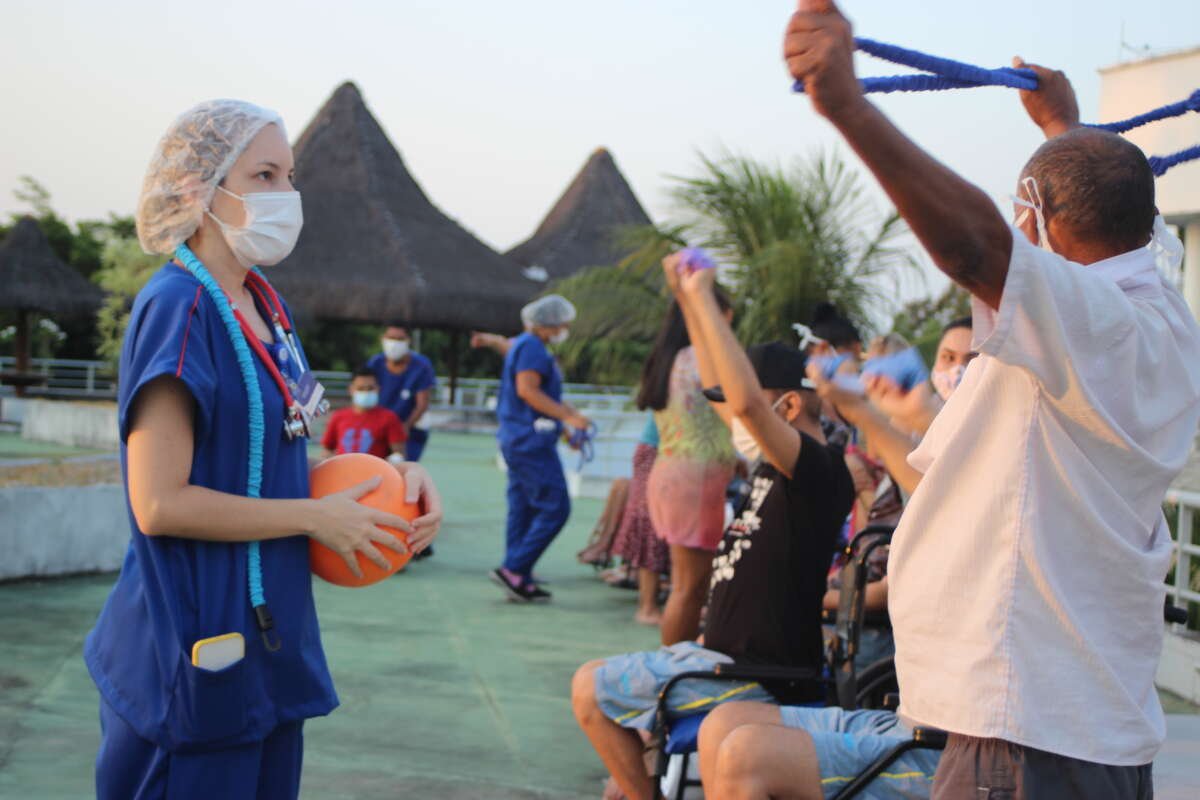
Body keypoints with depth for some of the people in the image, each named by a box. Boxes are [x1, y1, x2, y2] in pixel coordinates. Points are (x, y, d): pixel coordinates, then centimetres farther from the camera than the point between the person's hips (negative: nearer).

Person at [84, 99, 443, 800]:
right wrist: (316, 518, -15)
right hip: (199, 646, -8)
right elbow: (160, 502, -22)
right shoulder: (177, 307, -18)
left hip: (269, 631, 9)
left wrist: (393, 475, -1)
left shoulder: (265, 306, 8)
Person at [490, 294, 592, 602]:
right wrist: (568, 417, -20)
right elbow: (527, 390, -21)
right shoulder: (532, 347, -11)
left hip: (518, 439, 11)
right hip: (531, 439, -11)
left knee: (523, 509, 10)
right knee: (555, 508, -10)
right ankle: (514, 569, -11)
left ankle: (519, 580, 11)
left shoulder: (522, 345, 21)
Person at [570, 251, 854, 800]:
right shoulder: (780, 467, 9)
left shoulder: (819, 470, -19)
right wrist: (688, 298, 17)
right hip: (728, 654, 10)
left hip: (755, 678, -10)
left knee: (589, 689, -2)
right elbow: (723, 393, 20)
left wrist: (704, 297, -27)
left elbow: (744, 401, -36)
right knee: (598, 680, 26)